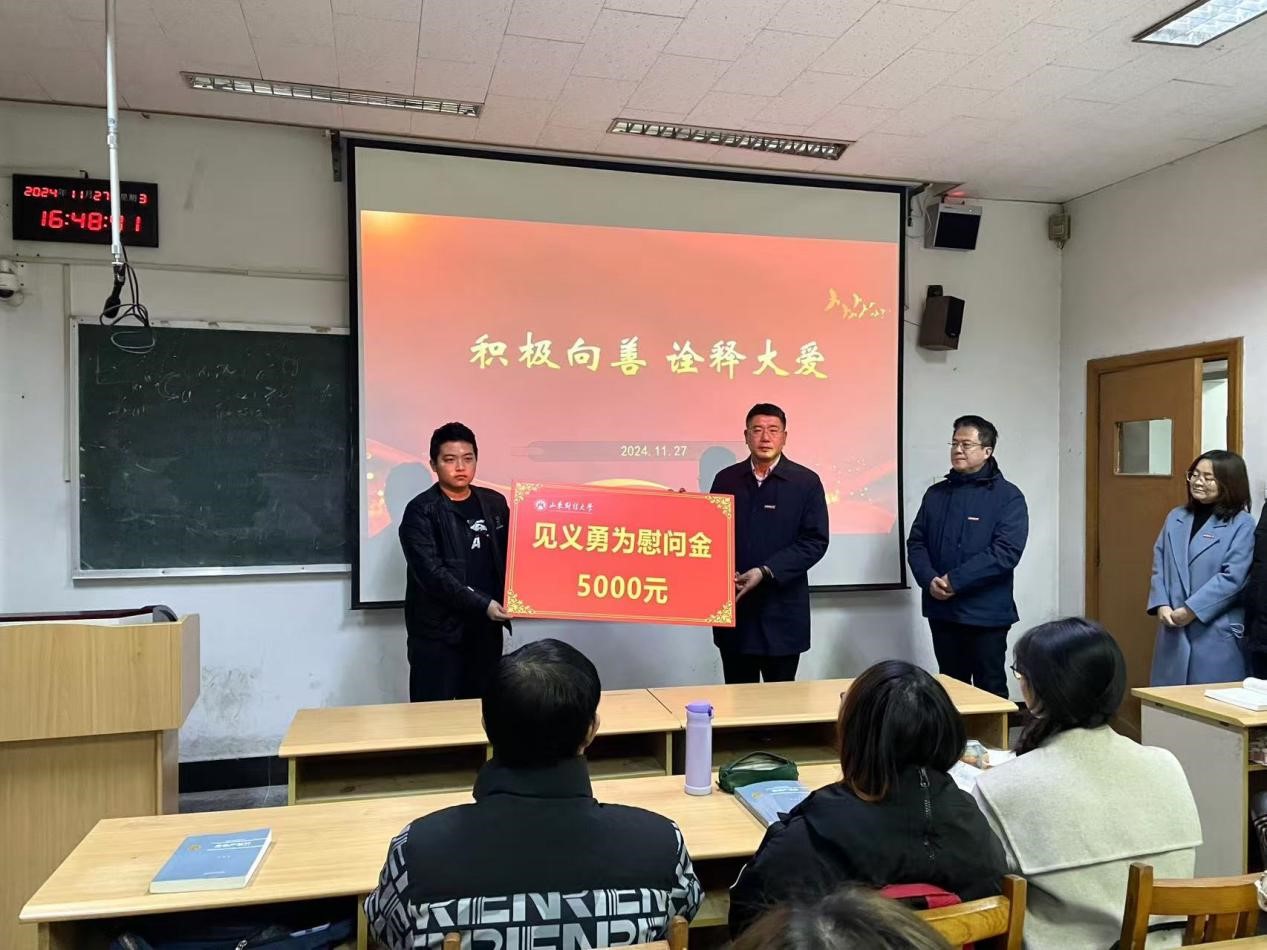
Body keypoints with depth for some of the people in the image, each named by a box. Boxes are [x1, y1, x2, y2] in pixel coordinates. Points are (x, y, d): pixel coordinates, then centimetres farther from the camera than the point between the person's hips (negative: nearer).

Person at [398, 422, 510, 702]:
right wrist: (482, 604, -23)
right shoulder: (421, 511, -7)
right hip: (438, 633, -4)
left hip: (486, 630, 5)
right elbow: (431, 572, -17)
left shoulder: (495, 503, 8)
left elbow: (509, 557, 15)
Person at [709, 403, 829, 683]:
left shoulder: (806, 482, 0)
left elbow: (815, 542, -7)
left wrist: (766, 572, -16)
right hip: (732, 607, 2)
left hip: (782, 612, -2)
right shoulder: (726, 479, 7)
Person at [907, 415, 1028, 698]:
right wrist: (929, 580, -12)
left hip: (986, 613, -4)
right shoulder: (936, 494, 10)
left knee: (989, 690, 6)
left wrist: (955, 580, -19)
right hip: (941, 611, 5)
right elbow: (916, 542, 8)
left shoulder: (1008, 496, -5)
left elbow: (1007, 551, -16)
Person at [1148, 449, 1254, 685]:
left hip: (1216, 634, -5)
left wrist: (1190, 610, -15)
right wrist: (1161, 605, -5)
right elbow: (1159, 565, 9)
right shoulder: (1175, 518, 12)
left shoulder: (1242, 525, -4)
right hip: (1173, 630, 5)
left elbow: (1232, 577, -12)